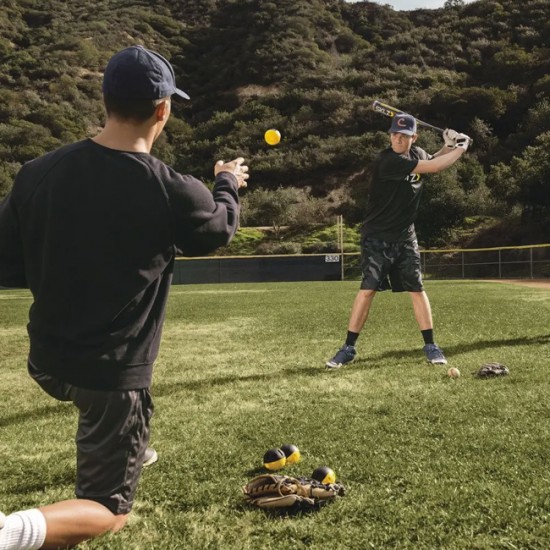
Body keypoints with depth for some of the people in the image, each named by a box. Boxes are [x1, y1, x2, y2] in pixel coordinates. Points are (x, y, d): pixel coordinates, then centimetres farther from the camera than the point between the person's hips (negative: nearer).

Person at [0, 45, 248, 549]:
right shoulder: (173, 191, -19)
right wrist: (228, 183, 23)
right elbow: (221, 226, 3)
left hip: (46, 360, 6)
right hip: (112, 373, -5)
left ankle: (123, 451, 58)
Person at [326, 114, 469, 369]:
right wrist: (461, 148, -7)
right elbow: (433, 167, -21)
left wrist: (448, 146, 8)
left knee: (417, 289, 5)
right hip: (377, 237, -6)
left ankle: (430, 346, 14)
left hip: (405, 236, 6)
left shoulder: (417, 153, 4)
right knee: (368, 289, -9)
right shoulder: (387, 161, -20)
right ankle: (348, 348, 0)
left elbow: (433, 160, 29)